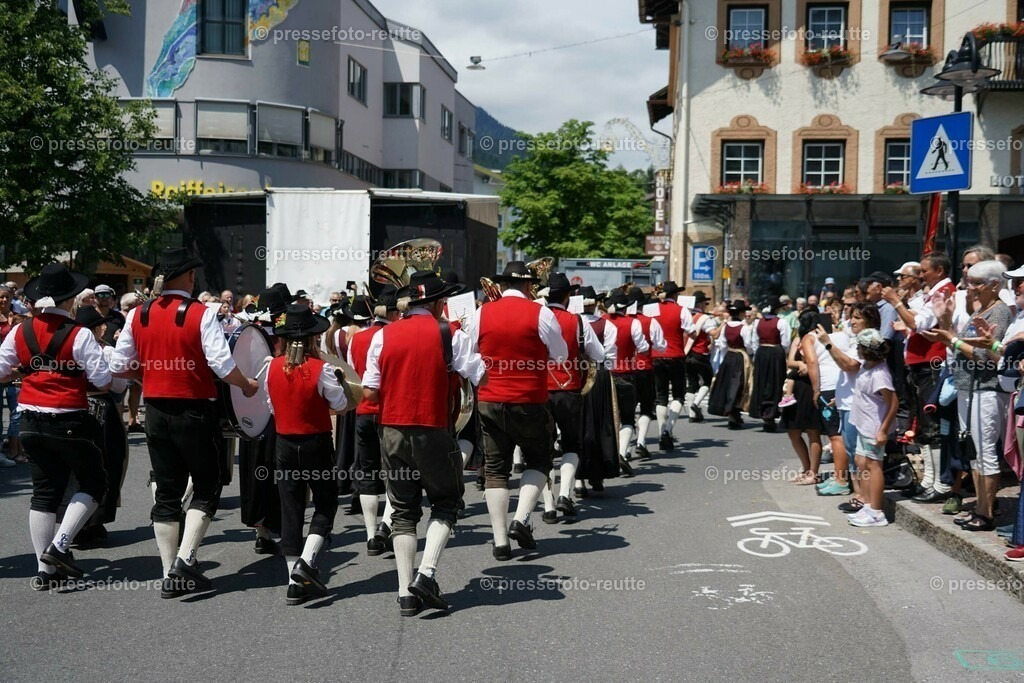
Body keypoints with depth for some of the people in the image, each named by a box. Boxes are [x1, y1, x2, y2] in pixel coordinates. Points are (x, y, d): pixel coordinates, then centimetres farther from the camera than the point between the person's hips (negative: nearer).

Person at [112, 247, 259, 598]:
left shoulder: (138, 315, 2)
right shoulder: (201, 315, -12)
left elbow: (120, 365, 4)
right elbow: (223, 365, -18)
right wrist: (247, 385, -1)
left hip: (156, 411, 5)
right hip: (194, 411, -5)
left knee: (167, 491, 11)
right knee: (206, 487, 9)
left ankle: (170, 574, 12)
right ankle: (186, 559, -5)